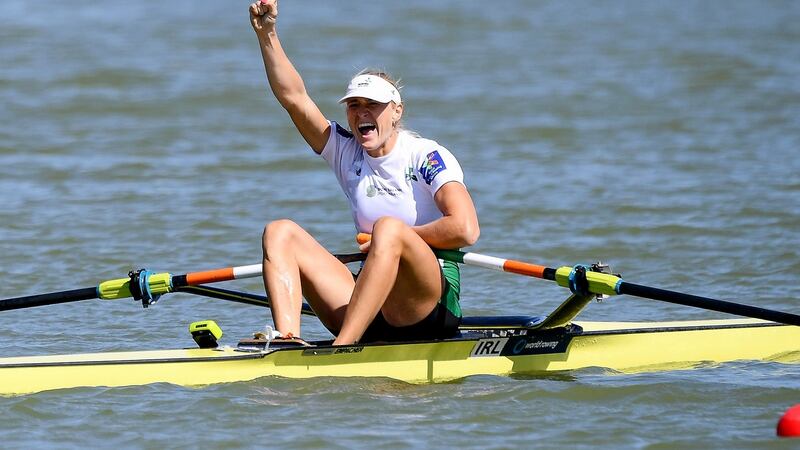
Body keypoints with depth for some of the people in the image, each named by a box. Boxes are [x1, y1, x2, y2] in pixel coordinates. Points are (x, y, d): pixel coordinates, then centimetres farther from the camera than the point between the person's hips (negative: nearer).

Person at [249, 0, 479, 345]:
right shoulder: (347, 153, 13)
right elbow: (293, 96, 5)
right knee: (280, 233, -7)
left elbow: (465, 230, -19)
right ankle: (287, 340, -35)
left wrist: (392, 238, -9)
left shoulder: (427, 157, -4)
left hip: (432, 305, -6)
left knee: (387, 228, -34)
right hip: (369, 313, 6)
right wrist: (267, 33, -6)